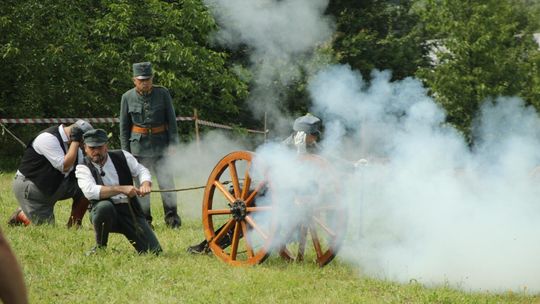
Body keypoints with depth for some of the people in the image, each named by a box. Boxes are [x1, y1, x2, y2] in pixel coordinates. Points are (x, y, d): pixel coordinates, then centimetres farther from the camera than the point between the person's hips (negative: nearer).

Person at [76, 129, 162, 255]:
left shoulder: (122, 157, 5)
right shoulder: (83, 168, -6)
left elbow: (141, 170, 10)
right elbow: (90, 191, -23)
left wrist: (145, 184, -15)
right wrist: (121, 189, -30)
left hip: (131, 211, 2)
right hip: (105, 213, -2)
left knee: (154, 252, -10)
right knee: (104, 206, -41)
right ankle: (100, 247, -14)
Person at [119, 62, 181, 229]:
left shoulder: (162, 94, -2)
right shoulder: (128, 97, 0)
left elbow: (172, 120, 1)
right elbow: (124, 127, 5)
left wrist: (172, 144, -5)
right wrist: (125, 150, 1)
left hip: (160, 144, 0)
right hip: (139, 145, 0)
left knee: (166, 181, -5)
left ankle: (172, 218, 3)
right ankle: (144, 220, 9)